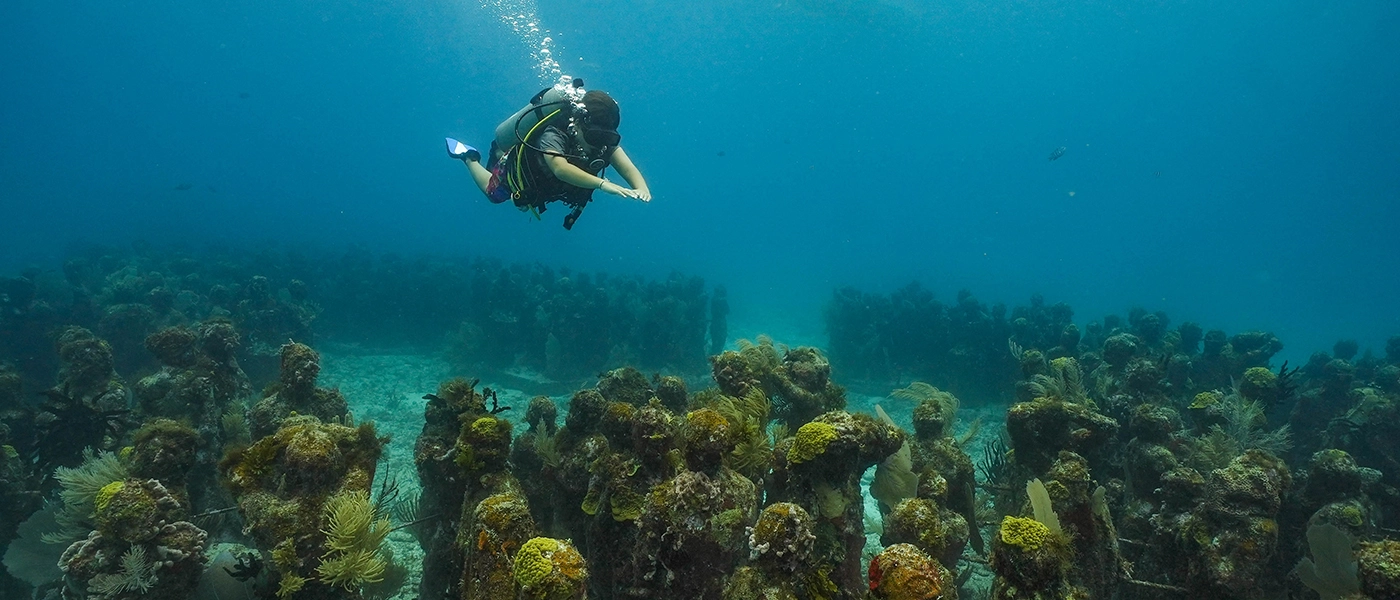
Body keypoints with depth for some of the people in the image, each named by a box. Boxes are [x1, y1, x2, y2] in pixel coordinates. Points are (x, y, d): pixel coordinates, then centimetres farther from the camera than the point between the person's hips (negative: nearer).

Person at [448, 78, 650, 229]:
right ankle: (469, 157, 46)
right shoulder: (554, 135, -46)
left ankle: (500, 155, 51)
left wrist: (641, 188, -63)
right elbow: (561, 169, -65)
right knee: (492, 193, 26)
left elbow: (626, 167, -42)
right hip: (518, 173, -5)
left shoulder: (604, 139, -30)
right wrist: (602, 183, -77)